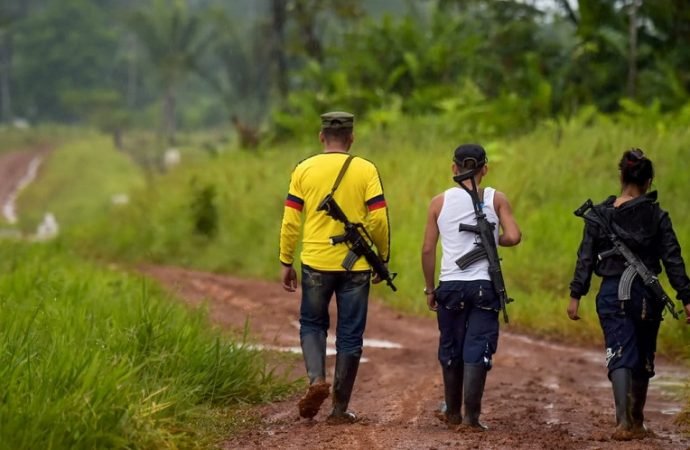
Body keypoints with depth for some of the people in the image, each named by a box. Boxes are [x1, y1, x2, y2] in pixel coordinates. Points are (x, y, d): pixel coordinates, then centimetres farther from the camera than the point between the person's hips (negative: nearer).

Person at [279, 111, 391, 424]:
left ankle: (317, 379, -7)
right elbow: (378, 220, -6)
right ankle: (340, 409, 9)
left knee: (312, 324, 18)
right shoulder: (366, 171, -2)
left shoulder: (304, 170, 0)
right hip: (356, 267, 0)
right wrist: (383, 259, 7)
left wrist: (286, 262, 8)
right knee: (350, 336, 8)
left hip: (316, 264, 0)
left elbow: (290, 221, 0)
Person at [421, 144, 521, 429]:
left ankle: (453, 412, 24)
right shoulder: (496, 199, 1)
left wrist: (430, 289, 10)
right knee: (478, 350, -1)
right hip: (485, 285, -1)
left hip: (451, 285, 1)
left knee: (450, 350, 14)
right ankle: (471, 414, -8)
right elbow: (513, 237, -11)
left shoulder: (440, 202, 3)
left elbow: (427, 249, 1)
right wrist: (493, 240, 10)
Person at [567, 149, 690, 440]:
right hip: (646, 295, 0)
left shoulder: (599, 214, -1)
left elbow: (586, 257, -1)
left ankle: (623, 420, -25)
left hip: (612, 294, 0)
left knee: (620, 358, -5)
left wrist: (575, 295, 3)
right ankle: (637, 422, 27)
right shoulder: (657, 217, -3)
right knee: (642, 360, 17)